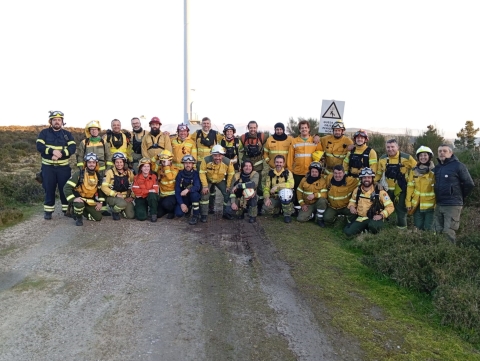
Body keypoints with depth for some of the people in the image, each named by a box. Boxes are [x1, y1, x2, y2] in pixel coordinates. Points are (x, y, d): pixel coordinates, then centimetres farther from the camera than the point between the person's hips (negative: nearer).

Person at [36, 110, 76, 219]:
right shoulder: (44, 132, 4)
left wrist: (61, 153, -22)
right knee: (49, 189, 4)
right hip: (48, 167, 0)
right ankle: (48, 211, 14)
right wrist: (52, 151, -25)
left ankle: (67, 209, 15)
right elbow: (39, 146, -10)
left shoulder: (67, 134, 6)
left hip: (64, 167, 1)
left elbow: (73, 148, -7)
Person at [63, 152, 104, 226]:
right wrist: (73, 199, -32)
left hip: (90, 201, 5)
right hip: (79, 198, -5)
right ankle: (78, 217, -5)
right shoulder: (79, 174, -18)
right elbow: (67, 187, -21)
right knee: (79, 204, -40)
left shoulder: (98, 175, -1)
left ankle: (82, 211, 25)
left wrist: (100, 202, 5)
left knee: (98, 217, 0)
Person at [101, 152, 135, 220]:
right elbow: (104, 187, -12)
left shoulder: (129, 172, 4)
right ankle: (115, 211, -1)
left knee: (131, 216, -12)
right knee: (122, 203, -37)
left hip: (126, 198, 4)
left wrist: (132, 196, -1)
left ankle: (121, 209, 22)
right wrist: (116, 194, -20)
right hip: (112, 197, -4)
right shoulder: (109, 172, -6)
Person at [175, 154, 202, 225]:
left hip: (194, 197, -2)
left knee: (194, 193, -35)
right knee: (178, 213, -20)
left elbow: (197, 187, -29)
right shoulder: (180, 174, -6)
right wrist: (181, 204, -17)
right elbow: (177, 190, -8)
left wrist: (188, 189, -47)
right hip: (183, 198, 2)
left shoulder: (196, 174, -12)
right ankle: (188, 208, 18)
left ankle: (195, 216, -20)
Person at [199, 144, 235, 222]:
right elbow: (202, 173, -21)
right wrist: (205, 186, -22)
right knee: (205, 194, -16)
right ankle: (203, 215, -1)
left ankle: (226, 213, 17)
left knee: (227, 194, -2)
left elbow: (231, 174, -12)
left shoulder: (227, 162, -29)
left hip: (221, 180, 2)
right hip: (208, 180, -2)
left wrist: (228, 186, -7)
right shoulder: (206, 160, -34)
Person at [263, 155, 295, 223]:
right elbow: (266, 187, 1)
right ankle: (278, 210, 13)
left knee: (284, 191, -38)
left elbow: (291, 184, -25)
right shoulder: (270, 173, 4)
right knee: (266, 208, -27)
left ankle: (287, 214, -15)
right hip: (274, 197, 3)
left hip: (286, 198, -3)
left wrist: (277, 186, -28)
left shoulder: (288, 173, -6)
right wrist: (267, 198, -16)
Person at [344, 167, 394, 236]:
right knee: (348, 231, -19)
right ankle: (365, 228, 8)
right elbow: (352, 201, 22)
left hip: (375, 218, -3)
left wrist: (381, 215, -21)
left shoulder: (379, 191, -7)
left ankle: (374, 233, -2)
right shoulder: (357, 190, 5)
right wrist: (351, 206, -2)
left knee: (372, 225, -40)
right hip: (360, 219, 4)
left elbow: (390, 206, -7)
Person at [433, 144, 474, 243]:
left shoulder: (458, 166, -7)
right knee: (438, 231, 12)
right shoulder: (437, 168, 12)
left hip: (452, 205, -6)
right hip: (438, 205, 7)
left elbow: (469, 184, -5)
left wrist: (459, 197, 4)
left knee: (448, 232, -6)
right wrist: (439, 196, 14)